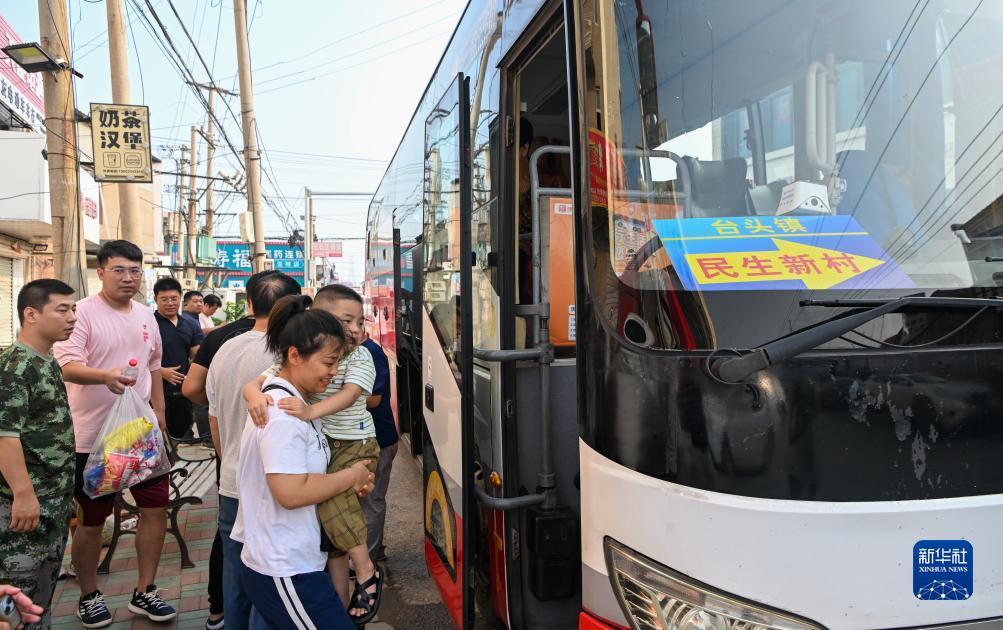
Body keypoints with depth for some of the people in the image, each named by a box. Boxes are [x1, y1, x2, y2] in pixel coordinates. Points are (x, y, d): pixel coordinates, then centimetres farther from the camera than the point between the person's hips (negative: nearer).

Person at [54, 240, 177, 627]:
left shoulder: (146, 316, 9)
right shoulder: (83, 312, -11)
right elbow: (67, 365, -23)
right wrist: (106, 375, -42)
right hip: (95, 437, -5)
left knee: (156, 507, 8)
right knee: (92, 520, 9)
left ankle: (144, 593, 23)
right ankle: (89, 596, 29)